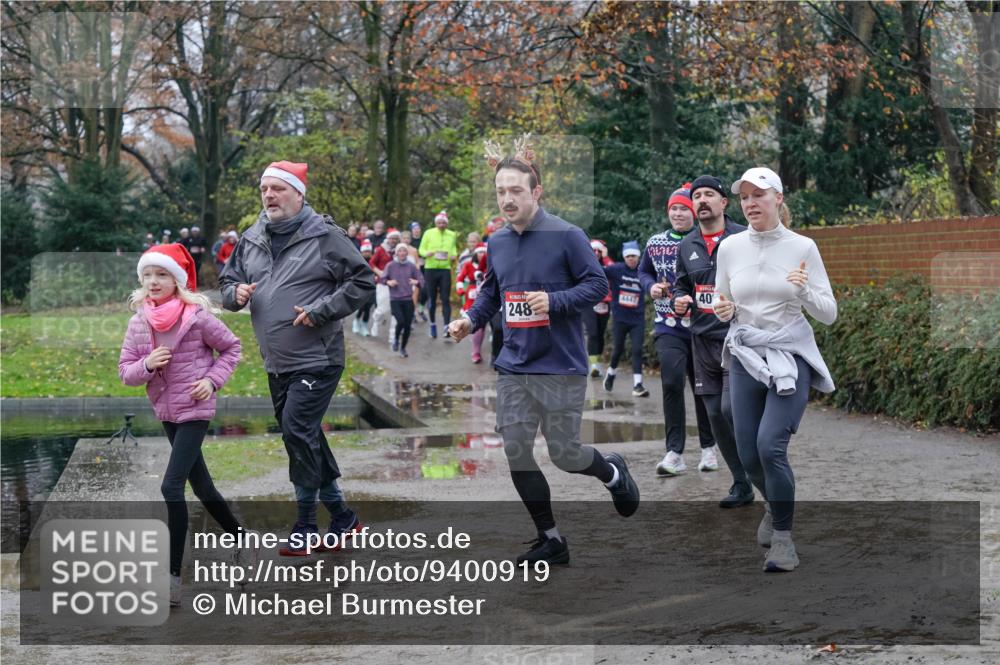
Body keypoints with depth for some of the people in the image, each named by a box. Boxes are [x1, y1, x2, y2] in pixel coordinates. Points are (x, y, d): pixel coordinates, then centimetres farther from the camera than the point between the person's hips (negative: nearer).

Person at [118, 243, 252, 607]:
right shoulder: (138, 322, 1)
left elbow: (231, 348, 0)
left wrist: (213, 380, -12)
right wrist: (146, 365, -17)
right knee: (200, 485, 16)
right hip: (166, 412, 6)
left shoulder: (198, 316, -13)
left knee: (172, 486, -16)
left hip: (194, 411, -6)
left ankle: (173, 576, -13)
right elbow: (125, 371, 3)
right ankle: (240, 539, 37)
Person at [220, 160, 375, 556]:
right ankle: (341, 518, 26)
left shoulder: (324, 235, -9)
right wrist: (235, 293, -5)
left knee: (297, 430, -17)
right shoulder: (251, 240, 9)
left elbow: (363, 282, -9)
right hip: (276, 364, 7)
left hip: (316, 360, -7)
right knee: (306, 439, 13)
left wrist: (320, 311, -16)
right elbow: (228, 280, 20)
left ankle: (305, 528, -6)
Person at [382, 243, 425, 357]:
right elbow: (383, 278, 4)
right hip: (395, 299, -2)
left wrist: (416, 282, -18)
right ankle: (396, 338, 11)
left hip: (408, 299, 2)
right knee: (401, 321, -20)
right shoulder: (391, 266, 1)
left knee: (408, 325, 0)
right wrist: (389, 282, -16)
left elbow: (421, 280, 4)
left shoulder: (412, 266, 4)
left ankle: (403, 348, 20)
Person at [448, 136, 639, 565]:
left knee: (564, 453, -2)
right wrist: (470, 320, 3)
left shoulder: (566, 236, -11)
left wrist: (555, 300, -23)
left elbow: (597, 284, -9)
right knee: (516, 453, 2)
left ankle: (614, 473, 34)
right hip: (514, 367, 6)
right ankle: (550, 541, 16)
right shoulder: (497, 242, 8)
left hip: (560, 367, -6)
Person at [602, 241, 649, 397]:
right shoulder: (616, 270, -5)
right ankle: (610, 373, 37)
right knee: (618, 349, 10)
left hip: (637, 319, 1)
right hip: (619, 318, -1)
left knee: (637, 350, -6)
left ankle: (637, 385, -6)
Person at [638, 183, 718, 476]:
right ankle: (675, 452, -11)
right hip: (667, 327, 2)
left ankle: (708, 448, 27)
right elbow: (643, 271, 21)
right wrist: (651, 286, 0)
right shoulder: (655, 243, 5)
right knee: (671, 383, -13)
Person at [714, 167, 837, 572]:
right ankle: (775, 506, 39)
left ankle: (783, 539, -4)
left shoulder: (802, 247, -6)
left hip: (791, 355, -3)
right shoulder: (730, 248, 2)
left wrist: (805, 291, -22)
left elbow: (829, 314, -4)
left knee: (771, 445, -19)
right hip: (745, 356, 4)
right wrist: (724, 310, -9)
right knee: (748, 455, 6)